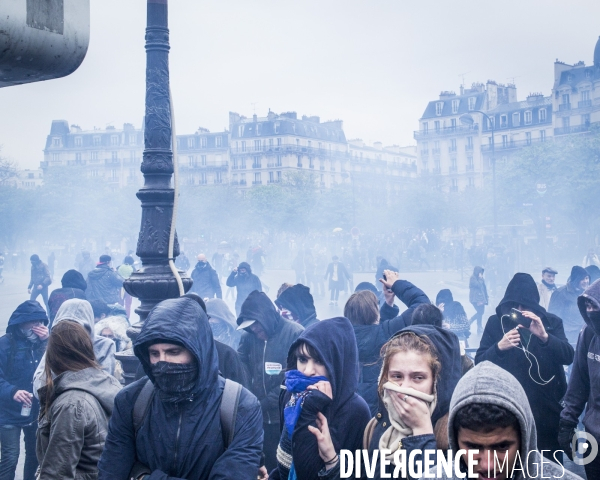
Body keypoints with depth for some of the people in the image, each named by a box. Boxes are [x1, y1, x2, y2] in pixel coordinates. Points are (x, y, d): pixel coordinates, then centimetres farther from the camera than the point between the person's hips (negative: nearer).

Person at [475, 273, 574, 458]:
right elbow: (479, 362, -4)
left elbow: (568, 357, -10)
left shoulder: (551, 322, 3)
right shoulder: (495, 323, 1)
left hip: (546, 409, 1)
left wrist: (544, 336, -27)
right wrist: (499, 347, -24)